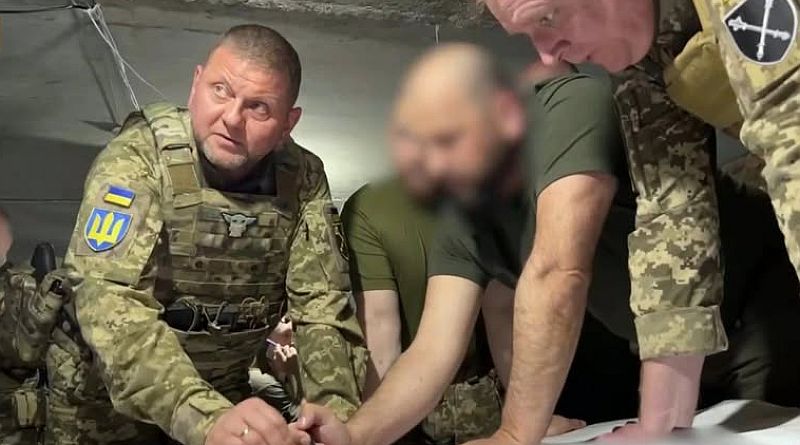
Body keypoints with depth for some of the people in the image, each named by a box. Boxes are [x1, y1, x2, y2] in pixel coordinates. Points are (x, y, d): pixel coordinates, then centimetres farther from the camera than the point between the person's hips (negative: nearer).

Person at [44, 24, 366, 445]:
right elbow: (109, 303, -33)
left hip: (224, 391, 3)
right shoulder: (137, 159, -24)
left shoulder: (303, 180, -12)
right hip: (104, 396, -3)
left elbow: (322, 305, -13)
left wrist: (337, 410, -31)